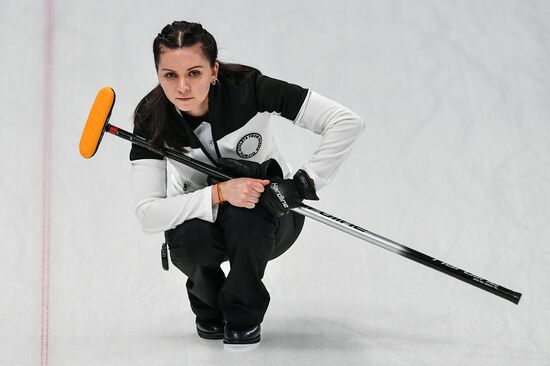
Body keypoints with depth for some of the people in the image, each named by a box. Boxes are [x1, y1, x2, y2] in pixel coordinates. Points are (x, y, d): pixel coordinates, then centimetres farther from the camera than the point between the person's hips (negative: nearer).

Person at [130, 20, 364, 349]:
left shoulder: (247, 88, -25)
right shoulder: (151, 116, -19)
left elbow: (347, 122, -26)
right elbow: (148, 214, -25)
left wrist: (304, 182, -32)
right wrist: (220, 192, -37)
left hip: (267, 225, -1)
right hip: (198, 215, 2)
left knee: (244, 215, -35)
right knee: (191, 238, -32)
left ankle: (245, 316, -6)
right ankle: (210, 310, 4)